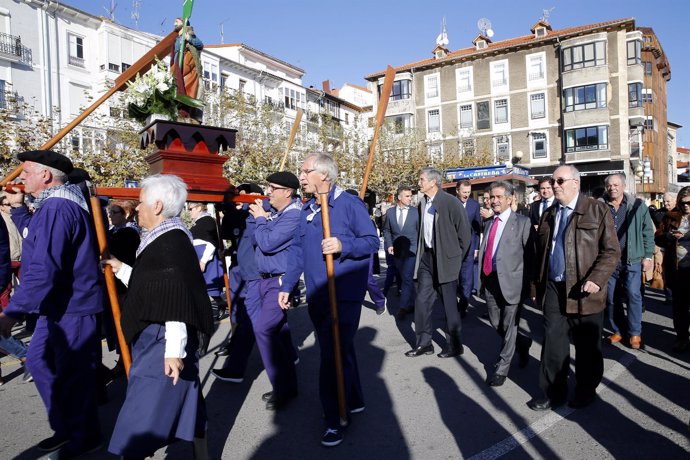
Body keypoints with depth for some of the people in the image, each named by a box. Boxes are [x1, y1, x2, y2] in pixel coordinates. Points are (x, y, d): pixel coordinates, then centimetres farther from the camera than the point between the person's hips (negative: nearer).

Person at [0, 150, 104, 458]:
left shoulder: (56, 208, -23)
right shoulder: (56, 204, 12)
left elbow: (43, 269, -30)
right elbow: (38, 240, 28)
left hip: (72, 308, -11)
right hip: (60, 305, 11)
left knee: (73, 374, 4)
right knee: (38, 361, 21)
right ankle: (66, 427, 35)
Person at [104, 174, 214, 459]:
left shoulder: (170, 243, -20)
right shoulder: (165, 239, 12)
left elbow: (176, 300, -24)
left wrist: (173, 350, -25)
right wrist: (122, 270, 21)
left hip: (162, 344, -10)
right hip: (155, 340, 10)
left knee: (141, 419, 1)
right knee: (185, 403, 18)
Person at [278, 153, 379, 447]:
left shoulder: (350, 204, -10)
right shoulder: (306, 210, 11)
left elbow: (372, 241, -10)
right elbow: (297, 251, 12)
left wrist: (343, 245, -26)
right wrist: (287, 286, 7)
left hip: (344, 296, -7)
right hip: (316, 297, 7)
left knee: (335, 355, -4)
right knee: (339, 351, 18)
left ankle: (335, 419, 14)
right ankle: (354, 401, 37)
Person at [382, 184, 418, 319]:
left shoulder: (415, 212, -2)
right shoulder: (390, 212, 3)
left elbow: (420, 231, 3)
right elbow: (387, 230, 12)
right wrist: (389, 244, -1)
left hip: (411, 250, -3)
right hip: (396, 251, 3)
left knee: (407, 278, -12)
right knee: (405, 278, 12)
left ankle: (403, 307, -7)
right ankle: (411, 304, 25)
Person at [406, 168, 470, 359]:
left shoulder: (450, 202, -13)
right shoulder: (423, 203, 5)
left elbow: (464, 232, -9)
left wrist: (456, 257, -2)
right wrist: (421, 253, 11)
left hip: (445, 259, -6)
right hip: (426, 257, 6)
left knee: (449, 303, 5)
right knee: (422, 301, 6)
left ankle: (454, 345, 21)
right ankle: (423, 343, 19)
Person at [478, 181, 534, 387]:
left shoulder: (522, 222, -5)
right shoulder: (489, 224, 15)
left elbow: (530, 254, -8)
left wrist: (529, 283, -11)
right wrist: (483, 276, 10)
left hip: (511, 281, -6)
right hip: (490, 280, 6)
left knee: (509, 326, 4)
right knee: (496, 324, 15)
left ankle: (501, 368, 18)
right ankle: (523, 343, 43)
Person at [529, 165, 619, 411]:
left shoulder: (597, 210, -3)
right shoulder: (549, 214, 13)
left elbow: (612, 251, -8)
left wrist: (596, 280, -20)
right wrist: (539, 284, 12)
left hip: (583, 291, -4)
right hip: (553, 289, 4)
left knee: (587, 346, 10)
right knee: (553, 342, 8)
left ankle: (585, 391, 30)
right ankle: (553, 392, 21)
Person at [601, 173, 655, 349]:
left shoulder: (637, 206, 0)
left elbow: (648, 232, 2)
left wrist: (648, 256, -2)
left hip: (632, 259, -1)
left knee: (633, 295, -2)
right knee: (611, 297, 9)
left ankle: (635, 333, 13)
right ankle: (617, 330, 23)